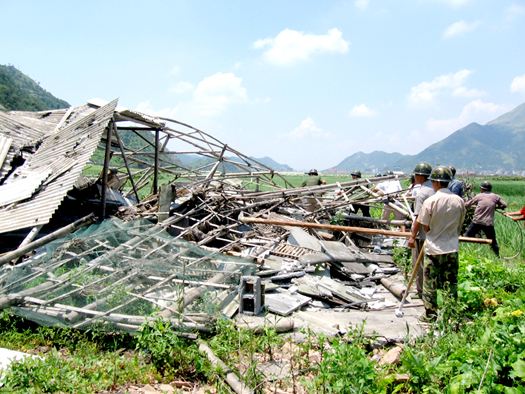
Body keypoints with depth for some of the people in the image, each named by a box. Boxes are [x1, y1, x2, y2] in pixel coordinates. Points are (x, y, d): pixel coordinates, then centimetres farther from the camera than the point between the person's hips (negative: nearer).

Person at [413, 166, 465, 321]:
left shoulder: (430, 201, -15)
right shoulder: (459, 201, -4)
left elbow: (425, 227, -9)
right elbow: (460, 225, 6)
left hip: (434, 248, -3)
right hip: (452, 248, 3)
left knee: (430, 283, 10)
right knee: (451, 283, 12)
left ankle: (430, 315, 17)